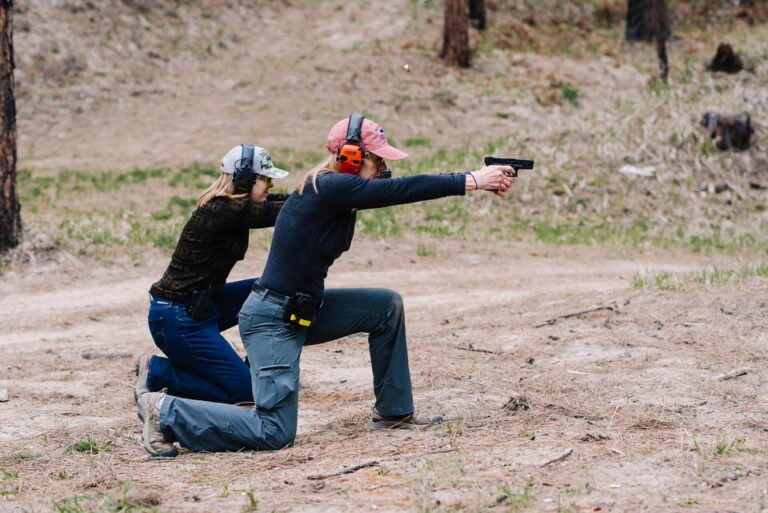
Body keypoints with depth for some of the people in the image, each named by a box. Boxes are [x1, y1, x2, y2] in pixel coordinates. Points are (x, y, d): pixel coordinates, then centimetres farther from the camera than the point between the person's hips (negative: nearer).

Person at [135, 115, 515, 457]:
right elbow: (400, 191, -21)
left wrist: (477, 180, -2)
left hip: (304, 311, 10)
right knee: (275, 433, -12)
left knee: (387, 306, 9)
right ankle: (167, 412, -1)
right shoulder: (330, 188, -19)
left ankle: (393, 412, 18)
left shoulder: (341, 191, 8)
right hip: (272, 320, -10)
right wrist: (472, 181, -16)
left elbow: (399, 191, 6)